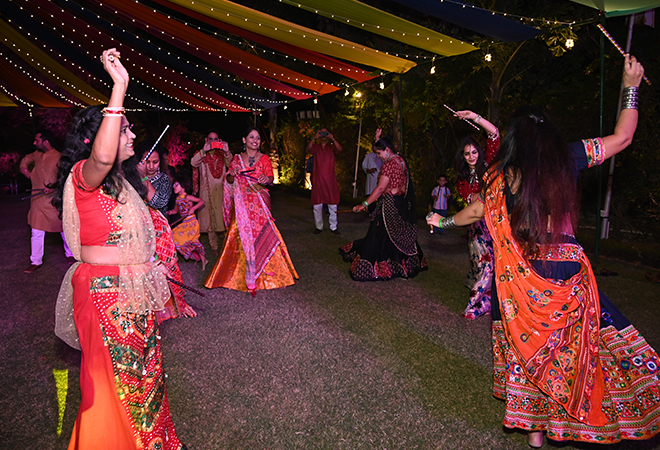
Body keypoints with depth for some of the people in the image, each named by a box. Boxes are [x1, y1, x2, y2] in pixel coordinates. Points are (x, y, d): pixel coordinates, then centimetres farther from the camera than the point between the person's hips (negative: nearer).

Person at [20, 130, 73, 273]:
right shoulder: (37, 154, 8)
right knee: (37, 232, 6)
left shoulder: (59, 157, -12)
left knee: (64, 230, 9)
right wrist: (24, 167, 12)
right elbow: (26, 159, 30)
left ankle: (70, 255, 29)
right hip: (37, 201, 5)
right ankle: (36, 262, 16)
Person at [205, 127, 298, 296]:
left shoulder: (264, 158, 6)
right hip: (242, 204, 1)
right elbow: (229, 181, 9)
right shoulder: (237, 158, 10)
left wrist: (267, 179, -28)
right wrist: (232, 174, -14)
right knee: (242, 235, -4)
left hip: (260, 203, -1)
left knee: (261, 235, -8)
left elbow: (271, 179, -5)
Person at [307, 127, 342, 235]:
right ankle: (319, 227, 12)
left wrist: (332, 139, -20)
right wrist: (314, 138, -22)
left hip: (330, 180, 0)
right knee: (317, 204, 1)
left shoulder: (332, 147, 10)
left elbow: (339, 150, -11)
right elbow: (308, 149, -11)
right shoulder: (316, 147, 10)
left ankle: (333, 227, 9)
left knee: (332, 204, 0)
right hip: (317, 179, 0)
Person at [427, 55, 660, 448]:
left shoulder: (504, 173, 0)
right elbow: (622, 137, 13)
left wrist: (444, 222, 32)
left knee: (528, 346, 15)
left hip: (520, 278, 1)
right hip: (567, 273, -1)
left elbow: (478, 211, 14)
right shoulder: (569, 158, 0)